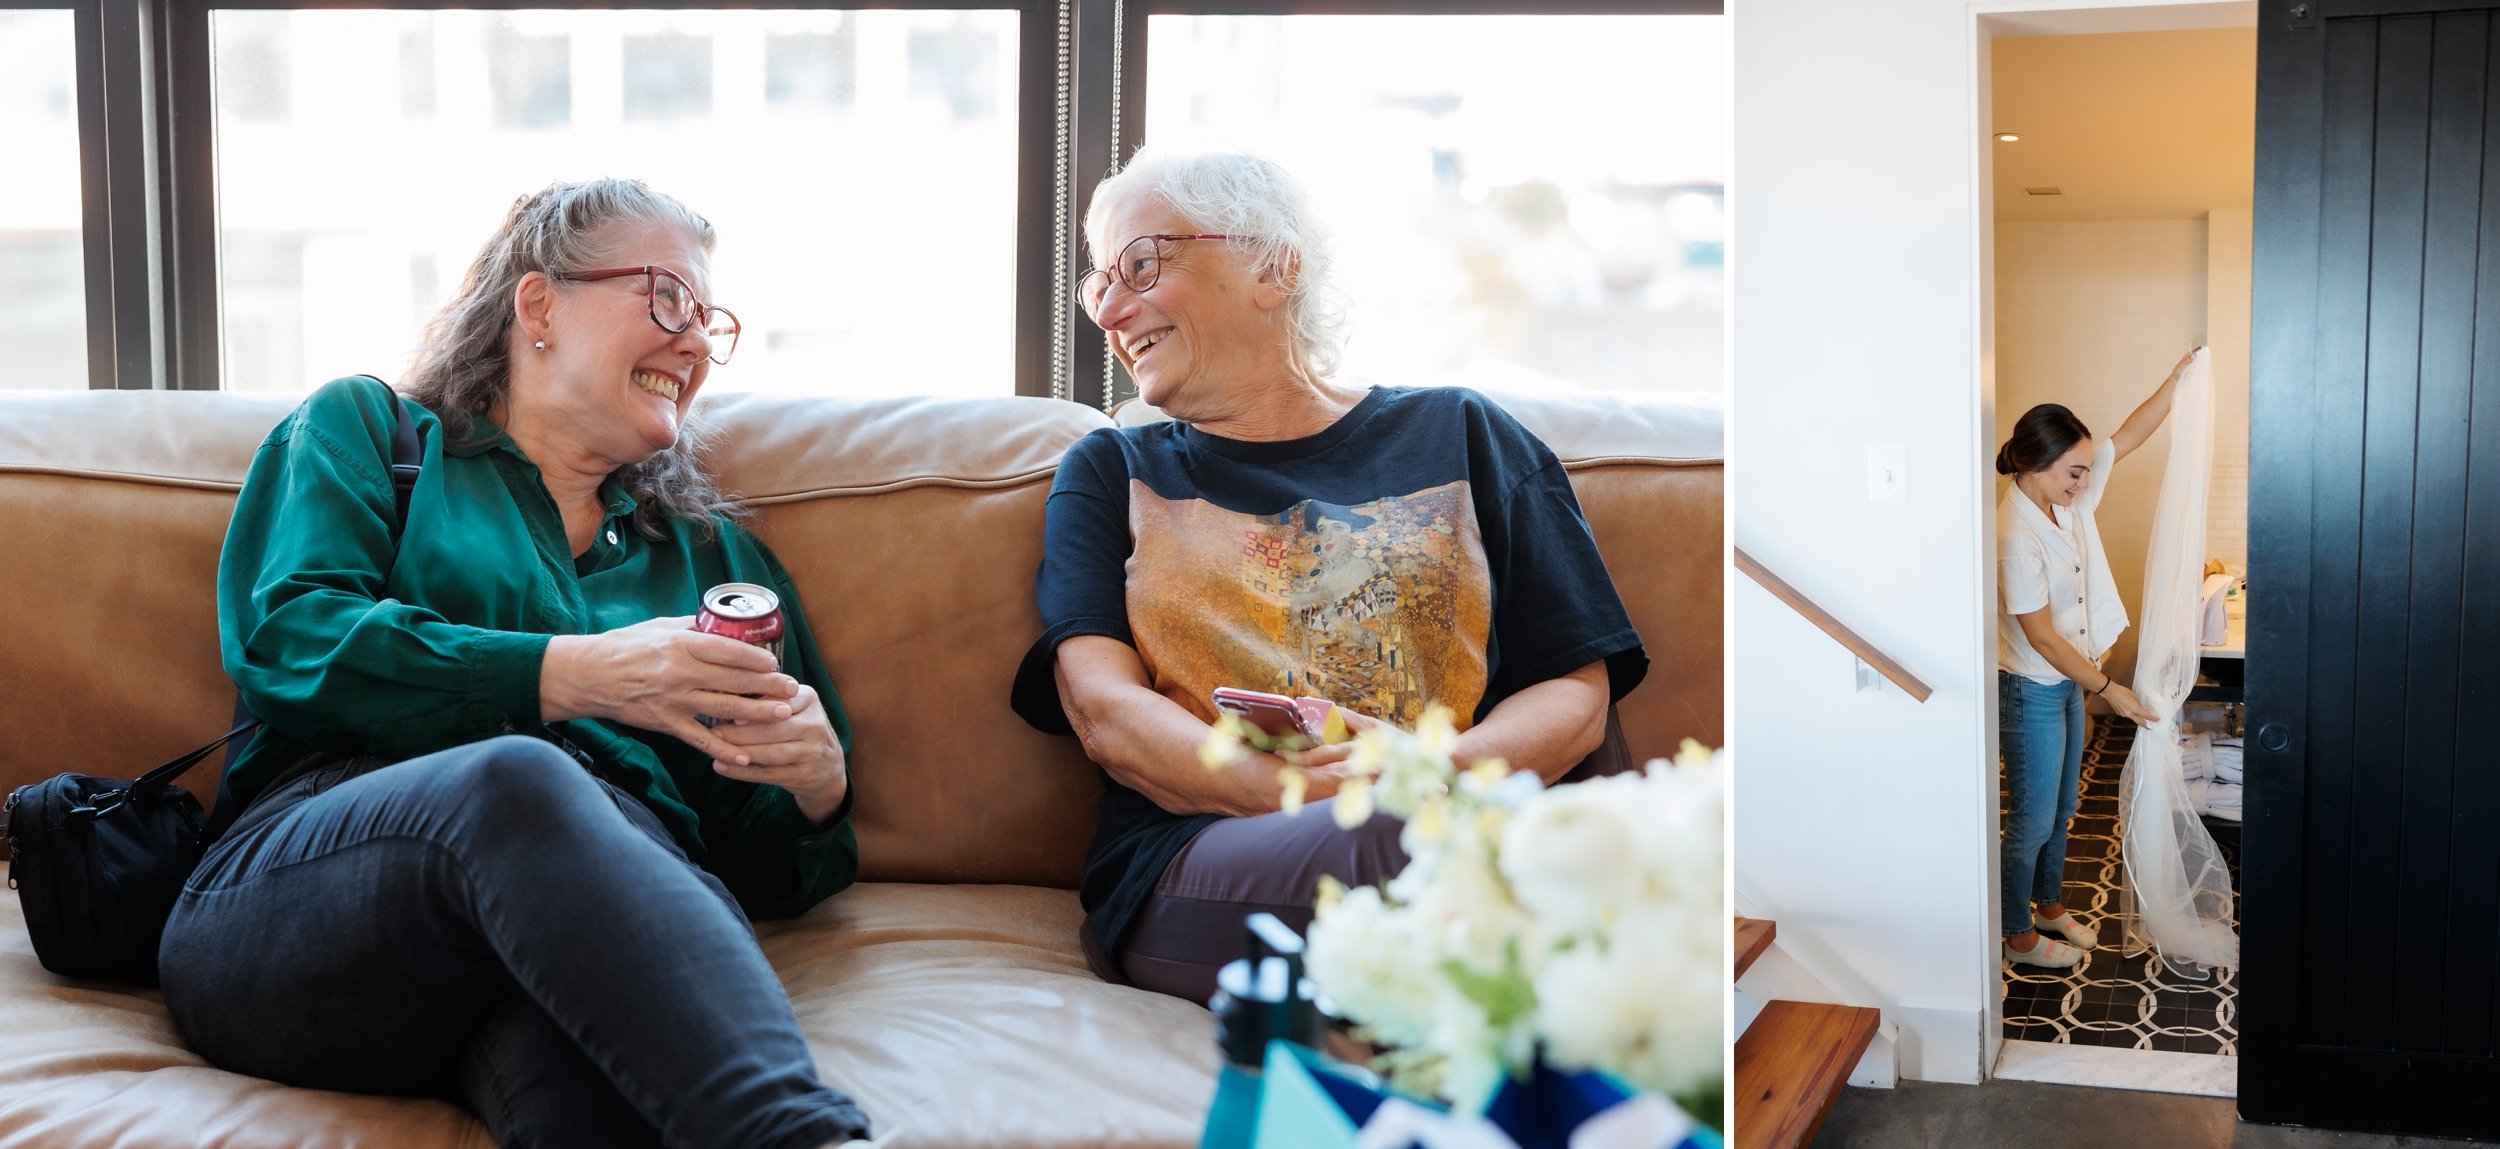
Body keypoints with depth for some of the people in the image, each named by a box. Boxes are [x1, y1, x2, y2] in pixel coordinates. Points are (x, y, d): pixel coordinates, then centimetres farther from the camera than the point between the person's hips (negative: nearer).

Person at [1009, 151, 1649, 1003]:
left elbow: (1576, 694, 13)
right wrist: (1313, 793, -14)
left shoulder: (1460, 437, 22)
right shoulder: (1112, 474, 23)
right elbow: (1102, 710, 6)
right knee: (1399, 842, -38)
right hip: (1191, 860, -1)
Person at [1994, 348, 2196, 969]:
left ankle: (2050, 905, 41)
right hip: (2031, 691, -9)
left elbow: (2128, 435, 7)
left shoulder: (2064, 498, -3)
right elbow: (2041, 637, -25)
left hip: (2066, 682, 9)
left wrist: (2179, 379, -4)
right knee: (2032, 820, 5)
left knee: (2061, 808, 23)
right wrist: (2109, 689, -18)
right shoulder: (2016, 533, -28)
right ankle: (2018, 936, 21)